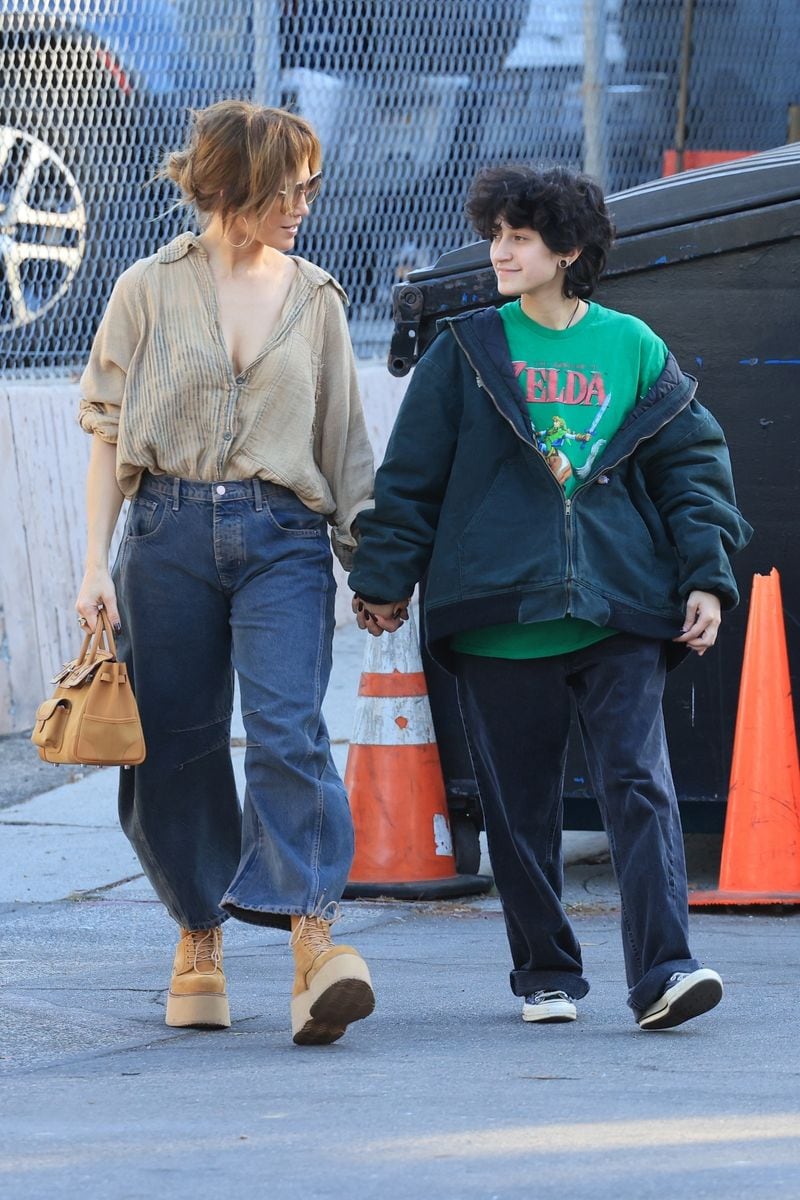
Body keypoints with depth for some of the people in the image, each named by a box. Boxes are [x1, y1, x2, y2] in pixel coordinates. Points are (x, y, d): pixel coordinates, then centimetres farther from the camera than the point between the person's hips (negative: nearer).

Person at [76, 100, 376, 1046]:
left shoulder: (314, 299, 10)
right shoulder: (150, 292, 5)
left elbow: (343, 440, 15)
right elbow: (108, 435, 5)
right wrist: (96, 564, -2)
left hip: (282, 539, 0)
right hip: (169, 532, 0)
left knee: (288, 728, -17)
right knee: (175, 745, 5)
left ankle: (314, 944, -27)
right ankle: (198, 939, 22)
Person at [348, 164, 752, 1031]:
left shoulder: (633, 349, 9)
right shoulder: (467, 351, 8)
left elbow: (692, 464, 11)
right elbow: (411, 473, 10)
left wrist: (706, 577, 1)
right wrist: (383, 579, 8)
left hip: (619, 613, -1)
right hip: (499, 617, 1)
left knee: (638, 786, -13)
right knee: (519, 806, 6)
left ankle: (662, 971, -19)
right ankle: (545, 974, 18)